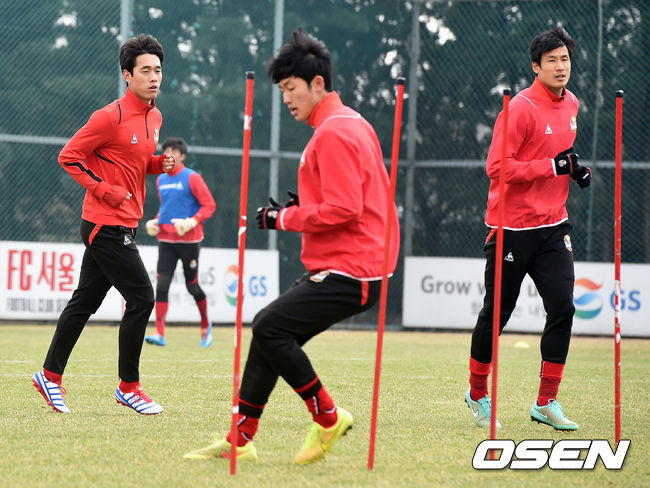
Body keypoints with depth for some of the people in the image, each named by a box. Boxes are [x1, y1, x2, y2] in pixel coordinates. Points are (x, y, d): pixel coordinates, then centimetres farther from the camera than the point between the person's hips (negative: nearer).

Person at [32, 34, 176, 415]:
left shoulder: (154, 117, 11)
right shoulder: (111, 117, -15)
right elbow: (69, 156, -12)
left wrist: (159, 164, 4)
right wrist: (105, 190, -17)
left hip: (125, 224, 9)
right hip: (107, 224, -9)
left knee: (85, 300, 13)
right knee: (141, 298, -9)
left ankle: (50, 376, 22)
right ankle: (129, 387, 0)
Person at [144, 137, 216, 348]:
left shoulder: (192, 178, -6)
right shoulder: (161, 180, 12)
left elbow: (209, 205, -8)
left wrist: (192, 222, -22)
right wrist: (155, 222, 9)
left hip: (189, 239, -5)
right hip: (166, 239, 5)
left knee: (192, 286, 5)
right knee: (161, 284, -9)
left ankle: (205, 326, 29)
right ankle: (160, 333, -12)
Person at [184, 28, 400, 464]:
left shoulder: (335, 133, -14)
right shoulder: (354, 124, 19)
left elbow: (343, 209, -22)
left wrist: (285, 218, -11)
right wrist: (302, 209, 14)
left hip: (348, 272, -11)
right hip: (351, 267, 11)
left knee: (270, 326, -17)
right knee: (271, 332, 9)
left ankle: (328, 418, -7)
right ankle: (240, 440, 12)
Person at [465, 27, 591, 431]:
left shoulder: (570, 103, 10)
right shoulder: (522, 108, -16)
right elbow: (498, 167, -21)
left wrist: (575, 167, 7)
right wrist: (554, 166, -22)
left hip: (553, 224, 6)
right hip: (512, 227, -6)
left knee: (563, 308, -6)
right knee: (496, 314, 4)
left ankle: (546, 403, 2)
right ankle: (478, 395, 23)